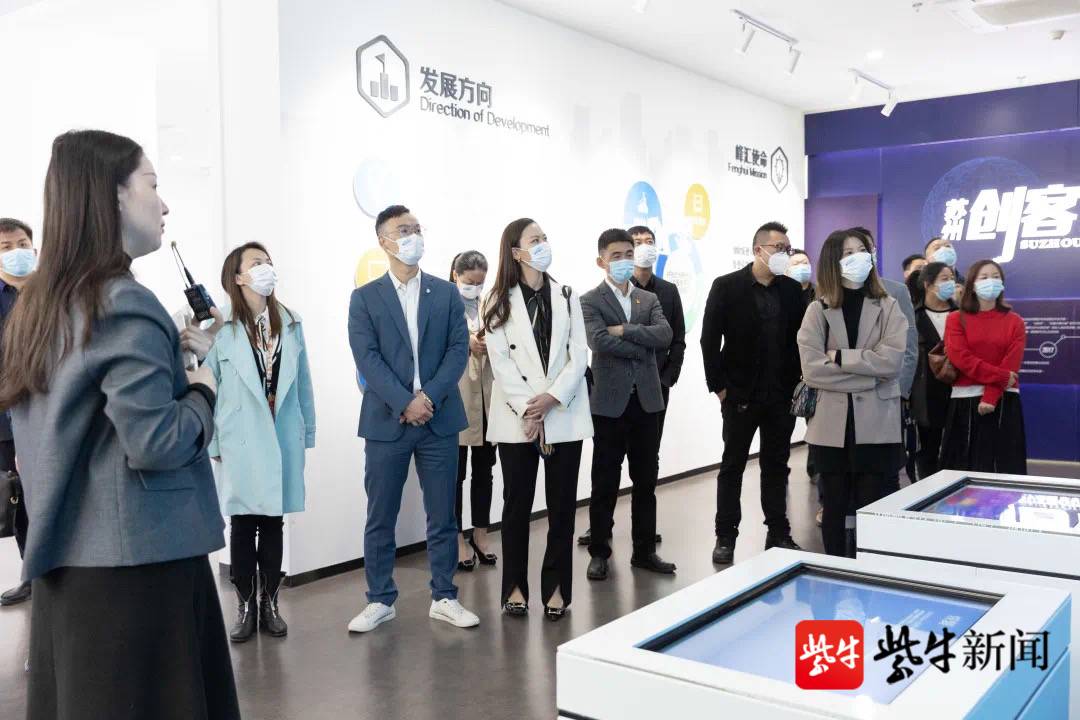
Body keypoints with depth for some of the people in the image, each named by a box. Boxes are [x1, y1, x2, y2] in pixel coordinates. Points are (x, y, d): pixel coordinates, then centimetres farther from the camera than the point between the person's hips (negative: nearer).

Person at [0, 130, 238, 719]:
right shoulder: (125, 304, -17)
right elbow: (154, 443, -22)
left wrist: (177, 350, 12)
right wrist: (202, 391, -5)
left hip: (66, 556, 9)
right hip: (136, 557, -9)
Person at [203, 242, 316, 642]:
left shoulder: (290, 324, 6)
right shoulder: (222, 328, -8)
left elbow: (302, 383, 8)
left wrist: (306, 434, 8)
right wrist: (213, 444, -4)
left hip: (283, 440, 3)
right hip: (241, 442, -3)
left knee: (273, 523, 10)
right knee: (242, 524, 6)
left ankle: (269, 604, 20)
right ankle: (246, 607, 17)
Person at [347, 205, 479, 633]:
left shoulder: (446, 293, 9)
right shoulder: (365, 298, 4)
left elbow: (459, 349, 0)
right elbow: (368, 359, -6)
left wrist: (430, 396, -13)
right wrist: (405, 403, -17)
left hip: (440, 419, 1)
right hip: (386, 421, -1)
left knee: (442, 516, 7)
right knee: (380, 518, 5)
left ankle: (444, 598, 19)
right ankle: (380, 601, 18)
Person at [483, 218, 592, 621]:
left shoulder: (567, 297, 8)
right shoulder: (500, 302, 2)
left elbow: (578, 356, 2)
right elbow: (500, 363, -5)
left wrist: (552, 398, -12)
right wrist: (528, 410, -13)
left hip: (564, 416, 2)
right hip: (516, 418, -2)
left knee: (562, 505, 4)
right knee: (517, 504, 6)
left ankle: (556, 587, 15)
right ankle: (515, 587, 17)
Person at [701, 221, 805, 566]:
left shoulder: (792, 289, 6)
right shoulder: (726, 286, -5)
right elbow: (709, 339, -7)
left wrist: (798, 383, 0)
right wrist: (718, 385, -10)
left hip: (782, 395, 3)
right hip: (741, 394, -3)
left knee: (777, 465, 12)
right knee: (732, 465, 6)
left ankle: (779, 533, 23)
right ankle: (726, 536, 15)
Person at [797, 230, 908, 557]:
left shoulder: (888, 307, 5)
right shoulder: (817, 311, 4)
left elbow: (891, 360, -11)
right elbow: (811, 369, -9)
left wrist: (839, 357, -11)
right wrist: (869, 375, -11)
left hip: (876, 426, 0)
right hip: (832, 426, 1)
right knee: (835, 509, 10)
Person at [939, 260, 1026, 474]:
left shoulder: (1014, 322, 8)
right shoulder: (956, 319, 5)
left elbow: (1010, 365, -4)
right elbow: (960, 358, -8)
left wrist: (990, 397, -16)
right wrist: (1001, 376, -14)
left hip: (1003, 402, 1)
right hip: (965, 402, -1)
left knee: (1005, 468, 1)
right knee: (965, 468, 2)